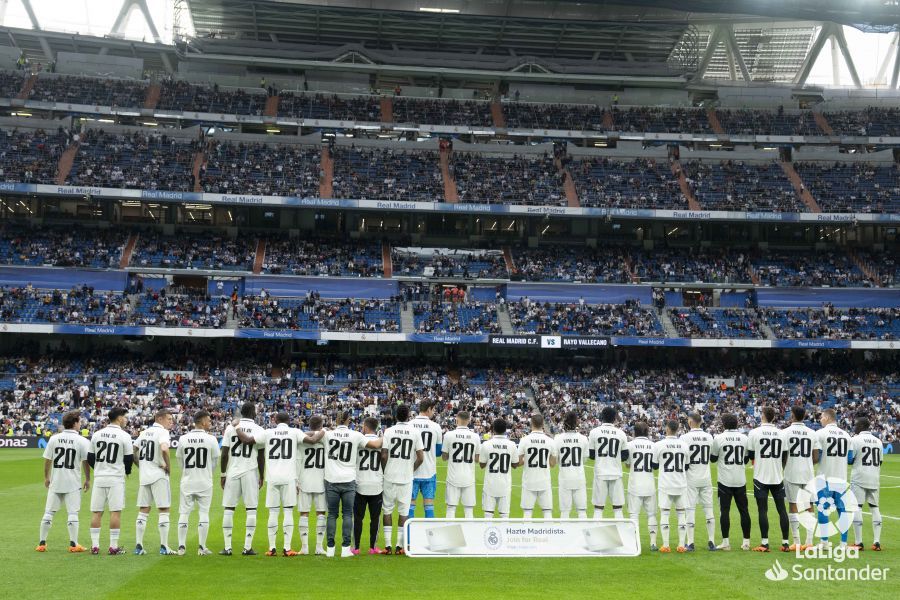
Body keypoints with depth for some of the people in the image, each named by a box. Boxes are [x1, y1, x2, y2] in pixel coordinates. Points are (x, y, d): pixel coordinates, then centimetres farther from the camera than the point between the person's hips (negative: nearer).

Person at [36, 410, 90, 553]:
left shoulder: (54, 438, 1)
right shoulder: (82, 441, -7)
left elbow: (47, 460, 4)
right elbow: (86, 462, -6)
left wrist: (46, 477, 17)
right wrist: (87, 479, 6)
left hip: (55, 482, 3)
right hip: (73, 483, -3)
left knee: (48, 512, 9)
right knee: (72, 513, 2)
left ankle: (42, 543, 11)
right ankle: (73, 544, 2)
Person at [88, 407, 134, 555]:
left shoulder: (96, 435, 5)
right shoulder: (124, 436, -8)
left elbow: (90, 458, 9)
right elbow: (129, 459, -4)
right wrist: (127, 471, 16)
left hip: (99, 477, 4)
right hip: (116, 478, -4)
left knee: (96, 512, 7)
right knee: (115, 511, 0)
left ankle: (95, 545, 7)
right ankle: (113, 546, 1)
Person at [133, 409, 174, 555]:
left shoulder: (144, 432, 13)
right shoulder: (162, 432, -10)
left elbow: (132, 452, 16)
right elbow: (164, 449, -29)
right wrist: (168, 465, -15)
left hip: (144, 476, 7)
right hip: (158, 476, -7)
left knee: (143, 511, 11)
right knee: (164, 510, 0)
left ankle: (138, 546, 9)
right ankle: (164, 546, 0)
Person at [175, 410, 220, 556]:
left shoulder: (183, 439, -2)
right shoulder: (211, 439, -8)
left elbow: (179, 459, 7)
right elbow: (215, 460, 1)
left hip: (187, 481, 2)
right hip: (204, 482, -2)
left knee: (184, 513, 8)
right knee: (204, 512, 6)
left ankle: (181, 546, 7)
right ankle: (202, 547, 6)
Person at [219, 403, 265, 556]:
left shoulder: (230, 428, 2)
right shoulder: (258, 430, -2)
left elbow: (224, 453, 0)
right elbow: (261, 456, -2)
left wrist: (223, 474, 9)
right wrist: (262, 476, 7)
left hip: (232, 473, 2)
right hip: (250, 473, -1)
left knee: (229, 509, 6)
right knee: (251, 509, 3)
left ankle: (227, 547, 5)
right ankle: (247, 547, 1)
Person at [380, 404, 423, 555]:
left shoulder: (388, 431, -4)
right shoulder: (415, 433, -2)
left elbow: (383, 456, -7)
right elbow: (421, 458, -4)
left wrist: (386, 470, 10)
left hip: (390, 476, 0)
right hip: (407, 478, 0)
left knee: (388, 510, 9)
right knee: (403, 511, 7)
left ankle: (387, 545, 7)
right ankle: (400, 545, 8)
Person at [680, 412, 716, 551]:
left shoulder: (685, 437, -11)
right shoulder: (709, 437, 4)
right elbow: (712, 456, 14)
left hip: (691, 478, -4)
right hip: (706, 478, 4)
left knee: (690, 509, 0)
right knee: (708, 509, 9)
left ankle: (690, 543, 0)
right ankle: (711, 541, 9)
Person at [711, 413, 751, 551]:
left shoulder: (719, 438, -7)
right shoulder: (744, 438, 2)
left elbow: (713, 458, 3)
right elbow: (746, 459, 12)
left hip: (724, 480, -3)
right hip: (740, 480, 3)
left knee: (724, 511, 1)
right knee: (744, 510, 9)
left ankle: (725, 542, 1)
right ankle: (746, 541, 12)